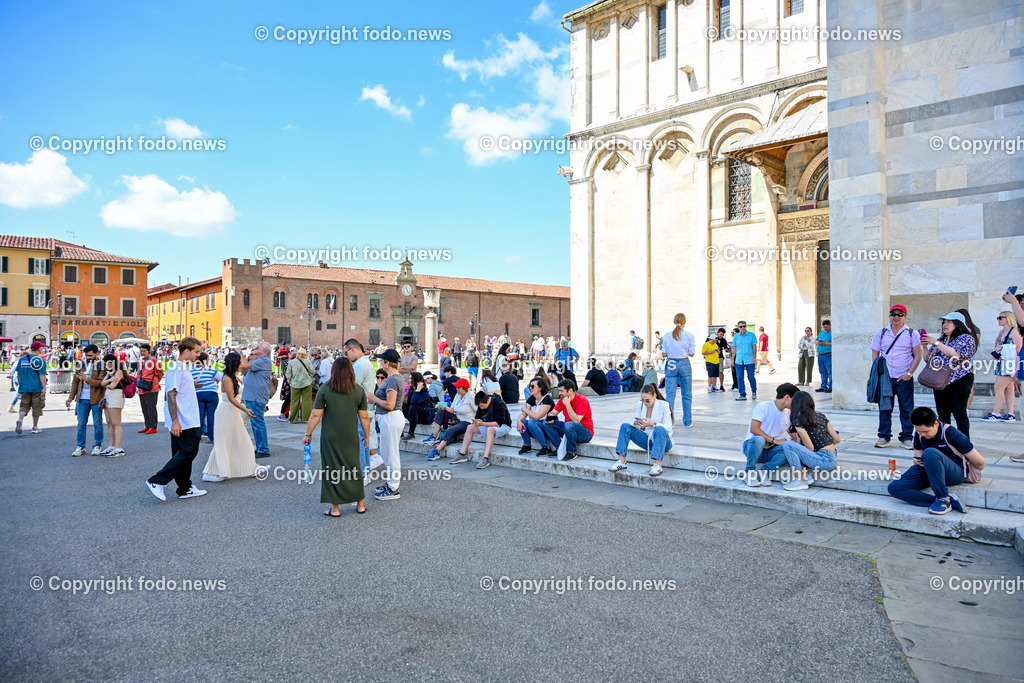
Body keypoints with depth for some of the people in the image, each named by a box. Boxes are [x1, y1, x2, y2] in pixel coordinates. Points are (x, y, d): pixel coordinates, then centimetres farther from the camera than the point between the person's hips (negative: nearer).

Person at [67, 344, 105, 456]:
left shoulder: (101, 366, -4)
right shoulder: (82, 364, 11)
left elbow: (101, 383, -15)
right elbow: (75, 381, 15)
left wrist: (87, 379, -21)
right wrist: (71, 397, 10)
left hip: (96, 399, -4)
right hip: (82, 399, 4)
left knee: (97, 424, 5)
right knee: (81, 424, 6)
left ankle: (97, 446, 15)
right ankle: (80, 447, 14)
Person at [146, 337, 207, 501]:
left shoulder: (184, 369, 16)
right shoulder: (176, 369, -15)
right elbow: (171, 395, -20)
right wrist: (175, 420, -23)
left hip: (187, 421, 10)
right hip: (183, 423, -10)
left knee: (182, 454, 12)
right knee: (188, 452, -9)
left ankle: (185, 489, 18)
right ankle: (156, 482, -5)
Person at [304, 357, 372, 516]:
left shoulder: (325, 389, -7)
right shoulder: (359, 390, -2)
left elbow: (316, 415, -6)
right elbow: (364, 417, 1)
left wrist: (308, 434, 5)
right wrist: (367, 437, 12)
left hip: (330, 437, -2)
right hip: (351, 437, 2)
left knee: (332, 470, 8)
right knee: (354, 468, 14)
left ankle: (335, 508, 13)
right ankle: (360, 504, 23)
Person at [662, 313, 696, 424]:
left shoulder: (667, 336, -1)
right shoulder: (689, 336, -5)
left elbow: (664, 354, -1)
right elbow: (691, 353, -3)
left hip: (671, 365, 1)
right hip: (684, 364, -1)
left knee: (670, 394, 4)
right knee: (687, 394, 9)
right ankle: (687, 421, 15)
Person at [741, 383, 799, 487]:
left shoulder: (788, 413, 10)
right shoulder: (763, 406, -11)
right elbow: (754, 429, -22)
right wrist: (775, 440, -23)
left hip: (769, 451, 5)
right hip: (751, 445, -5)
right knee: (759, 439, -41)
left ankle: (765, 471, -16)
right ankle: (750, 473, -21)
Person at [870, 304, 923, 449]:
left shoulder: (912, 333, 3)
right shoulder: (881, 333, 8)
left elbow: (918, 355, 2)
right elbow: (875, 354, 9)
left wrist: (909, 373, -7)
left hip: (904, 378, -1)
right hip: (885, 377, 1)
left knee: (907, 409, 2)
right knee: (884, 407, 4)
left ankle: (906, 438, 11)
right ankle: (883, 437, 13)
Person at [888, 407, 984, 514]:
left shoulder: (950, 433, -19)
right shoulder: (919, 432, -1)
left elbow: (980, 463, -12)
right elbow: (918, 455, 14)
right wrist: (917, 461, -9)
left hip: (956, 473, -6)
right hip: (928, 470, 6)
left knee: (930, 453, -39)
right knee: (894, 487, -20)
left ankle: (943, 498, -27)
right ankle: (951, 501, -28)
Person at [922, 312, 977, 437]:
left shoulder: (966, 338, -3)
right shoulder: (942, 340, 18)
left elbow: (955, 353, -21)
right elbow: (928, 358, 19)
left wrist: (936, 343, -17)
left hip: (958, 381, -7)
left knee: (959, 413, -7)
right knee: (942, 415, 8)